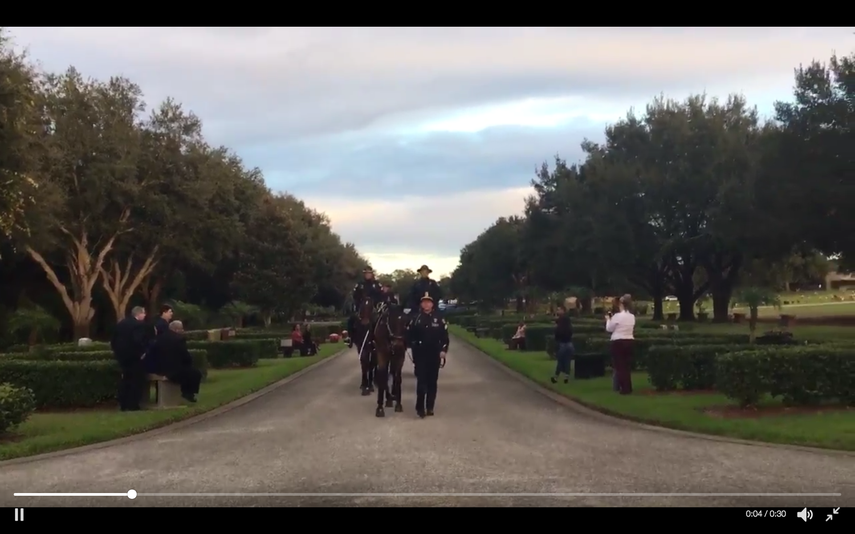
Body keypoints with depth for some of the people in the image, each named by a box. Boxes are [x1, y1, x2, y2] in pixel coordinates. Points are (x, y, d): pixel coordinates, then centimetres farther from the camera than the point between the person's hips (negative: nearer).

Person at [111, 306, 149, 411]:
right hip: (135, 356, -8)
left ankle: (123, 404, 14)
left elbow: (113, 339, 13)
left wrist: (117, 351, 17)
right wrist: (142, 352, -14)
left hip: (122, 355, 8)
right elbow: (140, 340, -26)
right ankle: (133, 405, -3)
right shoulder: (140, 324, -15)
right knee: (136, 381, -1)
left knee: (125, 379, 15)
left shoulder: (121, 323, 11)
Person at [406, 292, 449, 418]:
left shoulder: (439, 319, 1)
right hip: (420, 355, -1)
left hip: (435, 355, 1)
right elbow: (409, 335, 3)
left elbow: (445, 336, 1)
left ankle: (430, 407, 17)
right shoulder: (416, 318, 0)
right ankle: (420, 408, 2)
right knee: (421, 381, -3)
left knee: (432, 382, 8)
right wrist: (413, 345, -8)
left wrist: (443, 350, -8)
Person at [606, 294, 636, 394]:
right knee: (627, 365, 13)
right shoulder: (632, 317, 6)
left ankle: (624, 388, 1)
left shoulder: (617, 316, -13)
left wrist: (608, 319, 15)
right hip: (629, 341, 6)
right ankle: (628, 387, 16)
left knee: (620, 365, 1)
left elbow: (609, 329, -4)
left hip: (619, 342, -6)